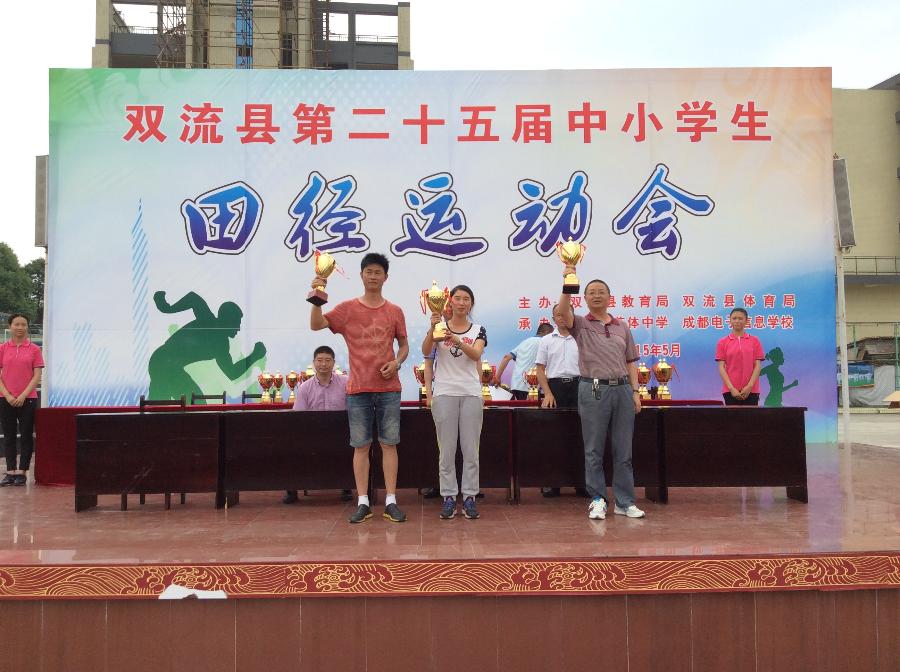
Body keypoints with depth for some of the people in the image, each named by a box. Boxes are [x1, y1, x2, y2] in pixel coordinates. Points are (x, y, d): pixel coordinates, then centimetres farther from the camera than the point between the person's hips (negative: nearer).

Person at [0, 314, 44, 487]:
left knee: (26, 436, 2)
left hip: (27, 399, -2)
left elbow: (37, 376, -3)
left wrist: (23, 396, -11)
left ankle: (22, 472, 9)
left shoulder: (34, 350, 1)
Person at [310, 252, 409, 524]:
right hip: (358, 389, -1)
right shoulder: (347, 308, 2)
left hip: (388, 388, 1)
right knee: (361, 446, 4)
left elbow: (404, 344, 14)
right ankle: (363, 503, 10)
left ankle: (391, 502, 9)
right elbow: (316, 325, -9)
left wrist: (396, 362, -6)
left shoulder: (394, 311, 7)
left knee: (389, 444, 3)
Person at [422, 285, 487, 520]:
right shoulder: (440, 327, 4)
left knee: (471, 448, 3)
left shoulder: (478, 330, 6)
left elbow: (476, 355, -12)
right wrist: (432, 328, -27)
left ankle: (469, 497, 10)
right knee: (447, 449, 2)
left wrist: (457, 342, -29)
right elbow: (426, 352, -11)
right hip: (444, 393, -1)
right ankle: (449, 497, 8)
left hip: (471, 394, 1)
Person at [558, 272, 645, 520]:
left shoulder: (622, 327, 15)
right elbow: (563, 312, -18)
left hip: (623, 389, 3)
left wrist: (635, 391, 5)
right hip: (593, 390, -3)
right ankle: (597, 500, 12)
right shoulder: (580, 324, 4)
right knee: (594, 450, 2)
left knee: (623, 451, 7)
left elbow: (630, 362, 15)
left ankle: (625, 502, 15)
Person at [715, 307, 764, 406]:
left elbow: (758, 366, 0)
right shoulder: (722, 342, 4)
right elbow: (721, 367, -2)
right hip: (730, 390, 0)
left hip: (751, 390, 1)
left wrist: (749, 386, -11)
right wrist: (731, 388, -12)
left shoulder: (755, 341, 5)